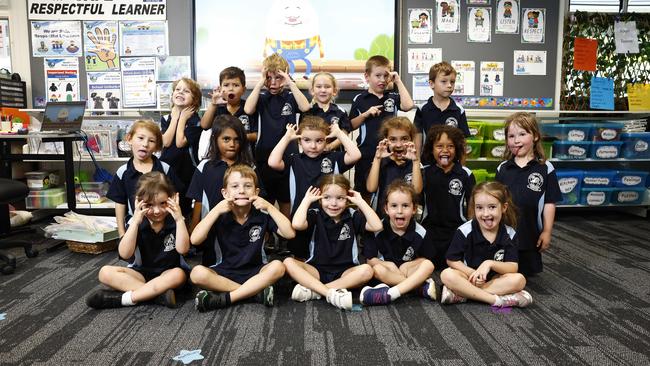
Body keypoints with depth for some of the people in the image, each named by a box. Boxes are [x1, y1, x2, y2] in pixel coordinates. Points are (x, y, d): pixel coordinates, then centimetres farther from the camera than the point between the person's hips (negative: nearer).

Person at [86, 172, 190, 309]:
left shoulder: (175, 221, -9)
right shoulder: (138, 223, -6)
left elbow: (183, 249, -24)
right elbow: (124, 254, -19)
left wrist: (180, 219, -32)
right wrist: (135, 222, -27)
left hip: (168, 273, -2)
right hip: (141, 273, 3)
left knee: (179, 274, -35)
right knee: (105, 272, -19)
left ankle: (123, 298, -29)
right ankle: (159, 293, -31)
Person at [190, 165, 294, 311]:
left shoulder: (262, 215, -3)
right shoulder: (220, 217, -4)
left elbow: (290, 233, -12)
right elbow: (195, 240, -16)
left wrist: (269, 207, -17)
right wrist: (216, 210, -19)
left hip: (255, 273, 0)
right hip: (224, 273, 0)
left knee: (277, 267, -29)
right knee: (197, 273, -28)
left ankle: (225, 298, -24)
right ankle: (257, 292, -23)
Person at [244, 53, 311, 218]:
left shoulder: (290, 97, 1)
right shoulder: (262, 98, 2)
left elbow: (305, 107, -19)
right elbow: (248, 110, -17)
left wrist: (290, 83, -18)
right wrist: (260, 83, -16)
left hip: (288, 155, 0)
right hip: (264, 155, 0)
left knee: (285, 200, 12)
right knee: (265, 201, 10)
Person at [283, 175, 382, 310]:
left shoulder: (353, 216, 2)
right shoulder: (316, 215, -2)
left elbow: (377, 226, -13)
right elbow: (297, 224, -23)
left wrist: (360, 202, -9)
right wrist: (307, 200, -11)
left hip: (345, 272, 0)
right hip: (317, 270, 0)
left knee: (366, 270, -30)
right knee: (288, 262, -24)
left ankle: (312, 290, -28)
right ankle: (331, 293, -37)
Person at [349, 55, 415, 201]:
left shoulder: (393, 97, 5)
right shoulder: (359, 100, 2)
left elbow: (408, 105, -14)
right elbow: (352, 125, 3)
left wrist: (398, 81, -9)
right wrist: (366, 114, -14)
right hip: (366, 154, -1)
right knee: (364, 192, 10)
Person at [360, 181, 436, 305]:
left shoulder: (420, 232, -7)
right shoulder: (378, 230, -12)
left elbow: (424, 258, 3)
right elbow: (370, 259, -8)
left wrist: (407, 265, -15)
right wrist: (389, 265, -23)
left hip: (409, 270, 2)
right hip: (387, 269, -1)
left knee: (428, 265, -26)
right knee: (378, 269, -33)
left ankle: (389, 294, -40)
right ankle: (423, 287, -31)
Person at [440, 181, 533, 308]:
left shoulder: (509, 234, -8)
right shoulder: (465, 231, -14)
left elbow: (513, 268, -12)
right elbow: (451, 260, -8)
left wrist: (490, 264, -29)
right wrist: (472, 273, -21)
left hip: (494, 279, 2)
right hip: (469, 276, -2)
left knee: (519, 280, -27)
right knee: (447, 275, -30)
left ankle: (462, 293, -26)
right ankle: (495, 299, -29)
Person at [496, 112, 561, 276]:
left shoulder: (545, 168, -5)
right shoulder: (502, 168, 2)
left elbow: (549, 202, -4)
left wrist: (547, 232, -5)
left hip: (530, 232, -2)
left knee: (528, 270, 13)